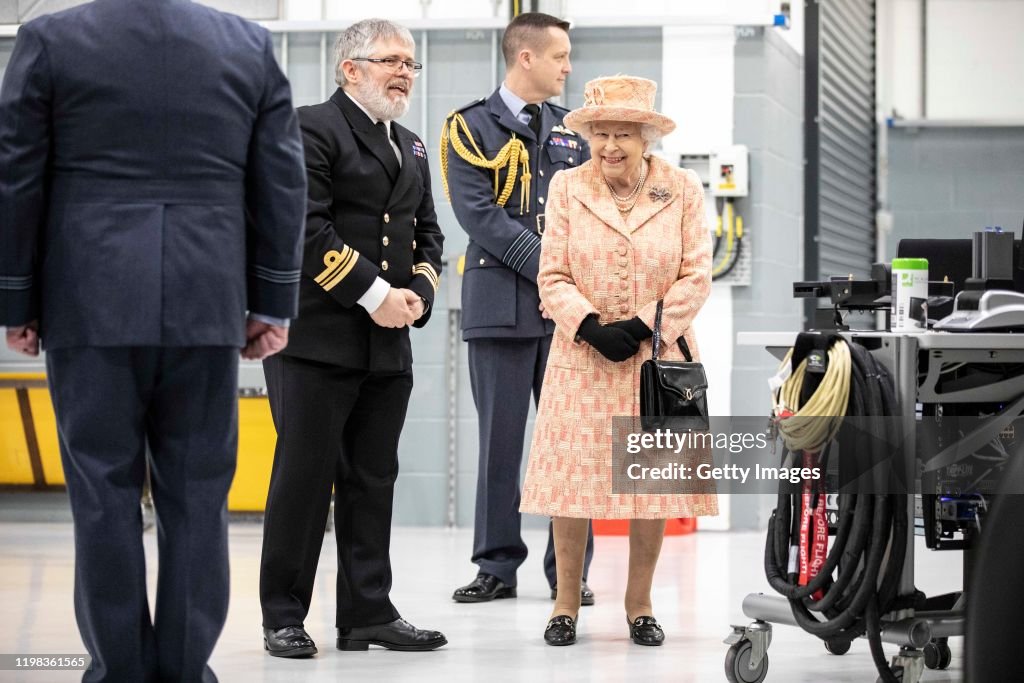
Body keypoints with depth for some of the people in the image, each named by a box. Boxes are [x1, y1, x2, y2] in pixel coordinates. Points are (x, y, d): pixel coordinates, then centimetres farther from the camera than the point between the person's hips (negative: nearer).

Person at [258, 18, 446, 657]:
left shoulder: (411, 147, 20)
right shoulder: (312, 128, -6)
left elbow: (428, 233, 21)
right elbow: (306, 228, -16)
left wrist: (418, 293, 1)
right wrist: (374, 294, -16)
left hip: (389, 343, 7)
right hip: (315, 339, -7)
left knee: (373, 479, 9)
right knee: (304, 476, -3)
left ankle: (369, 611, 15)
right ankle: (284, 618, 6)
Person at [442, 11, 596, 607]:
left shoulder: (571, 132, 15)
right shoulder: (471, 128, 1)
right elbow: (479, 214, -9)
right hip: (503, 304, -3)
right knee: (500, 439, 2)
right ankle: (498, 567, 11)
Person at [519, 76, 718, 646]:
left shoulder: (684, 191, 1)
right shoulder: (567, 189, 2)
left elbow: (696, 277, -2)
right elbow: (553, 275, -1)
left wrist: (643, 326, -13)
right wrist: (592, 328, -15)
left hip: (658, 357, 0)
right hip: (583, 359, 0)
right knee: (573, 474, -1)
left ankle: (640, 602, 15)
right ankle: (567, 601, 11)